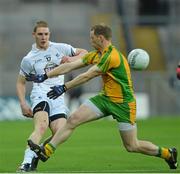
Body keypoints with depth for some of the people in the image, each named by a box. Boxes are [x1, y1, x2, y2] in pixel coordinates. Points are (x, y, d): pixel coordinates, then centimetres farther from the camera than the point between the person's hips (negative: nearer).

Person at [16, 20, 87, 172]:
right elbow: (21, 82, 14)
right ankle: (26, 162, -39)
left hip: (58, 98, 4)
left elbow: (84, 53, 19)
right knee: (41, 126, -32)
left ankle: (36, 155, 8)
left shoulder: (60, 48, 11)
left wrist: (72, 59, -3)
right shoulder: (29, 59, 6)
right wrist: (23, 104, 2)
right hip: (41, 95, -4)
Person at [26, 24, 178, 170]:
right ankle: (46, 151, -7)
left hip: (123, 103, -8)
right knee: (73, 120, -8)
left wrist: (64, 87, -15)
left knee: (132, 146, -2)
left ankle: (167, 153, 19)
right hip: (105, 98, 8)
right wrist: (45, 76, 2)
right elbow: (71, 66, 5)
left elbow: (87, 76, -20)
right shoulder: (96, 55, 5)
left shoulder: (112, 56, -23)